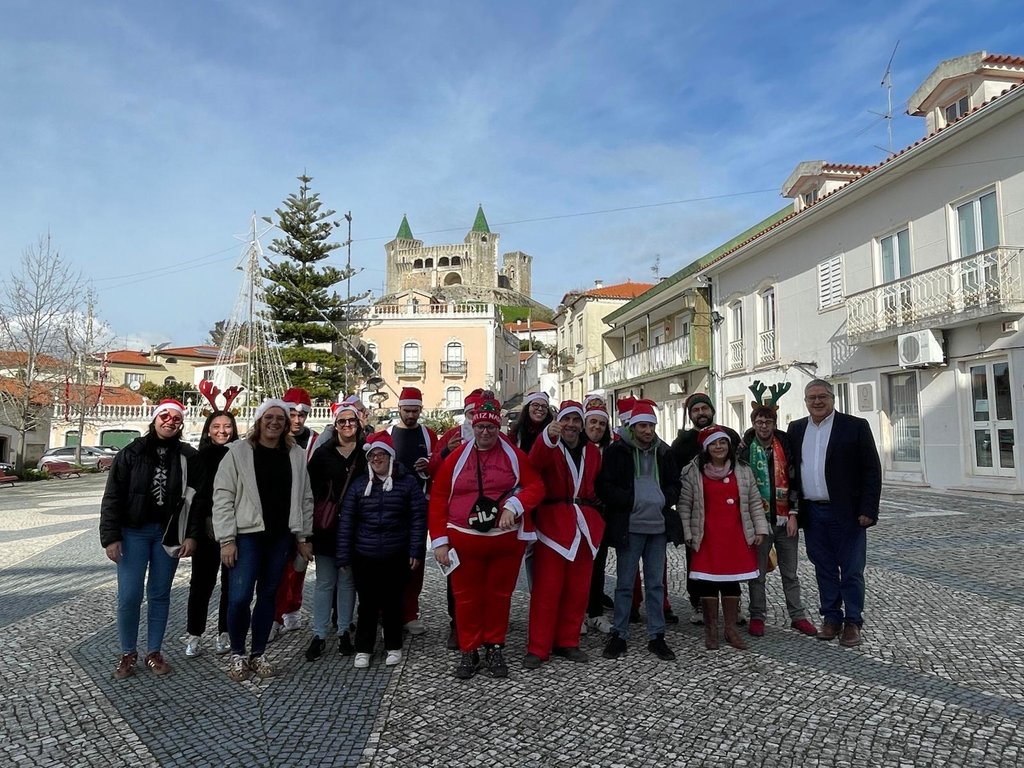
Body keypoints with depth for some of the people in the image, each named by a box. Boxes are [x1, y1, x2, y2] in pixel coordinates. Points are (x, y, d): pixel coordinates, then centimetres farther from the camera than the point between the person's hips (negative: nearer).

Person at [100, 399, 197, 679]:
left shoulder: (187, 456, -1)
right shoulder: (132, 453, -2)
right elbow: (112, 497, -2)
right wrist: (110, 537, -8)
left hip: (169, 534, 1)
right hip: (134, 532, 0)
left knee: (160, 595, 9)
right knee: (129, 596, -1)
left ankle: (154, 652, 22)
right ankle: (128, 653, 18)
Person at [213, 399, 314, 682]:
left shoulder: (297, 455, 6)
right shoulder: (239, 451, -3)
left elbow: (305, 498, 10)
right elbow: (223, 496, -5)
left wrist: (303, 536, 8)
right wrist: (227, 539, -10)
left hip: (280, 537, 3)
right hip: (247, 534, -3)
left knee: (268, 595, 11)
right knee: (239, 597, -8)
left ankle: (258, 653, 26)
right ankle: (237, 654, 16)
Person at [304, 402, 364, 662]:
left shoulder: (366, 454, 0)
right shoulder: (323, 453, 1)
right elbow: (309, 487, -1)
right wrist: (314, 520, -5)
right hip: (326, 526, 0)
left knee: (347, 581, 10)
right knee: (324, 582, 6)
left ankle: (344, 632, 22)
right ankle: (319, 635, 16)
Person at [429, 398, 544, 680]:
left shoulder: (514, 455, 0)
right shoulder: (456, 458, 0)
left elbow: (536, 486, -4)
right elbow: (438, 500, 1)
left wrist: (514, 506, -21)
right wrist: (439, 540, -5)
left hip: (507, 539, 0)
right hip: (464, 540, 0)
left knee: (499, 594, 12)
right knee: (467, 597, 7)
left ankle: (495, 649, 29)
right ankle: (468, 652, 24)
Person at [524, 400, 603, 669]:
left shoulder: (593, 451, 13)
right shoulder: (549, 447, -1)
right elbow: (536, 462, -26)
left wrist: (594, 510, 9)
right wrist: (549, 436, -44)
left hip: (584, 526, 5)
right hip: (553, 523, -4)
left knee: (578, 589, 9)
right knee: (547, 589, -4)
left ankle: (567, 642, 23)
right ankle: (538, 647, 6)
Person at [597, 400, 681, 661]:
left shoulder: (663, 451, 9)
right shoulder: (617, 450, -4)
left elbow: (675, 483, 15)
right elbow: (605, 487, -8)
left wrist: (664, 498, -4)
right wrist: (632, 500, -16)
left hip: (658, 525, 4)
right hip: (629, 526, -4)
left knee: (656, 583, 11)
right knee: (625, 583, 5)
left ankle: (656, 636, 21)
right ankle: (619, 635, 16)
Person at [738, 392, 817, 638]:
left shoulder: (786, 445, 1)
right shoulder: (745, 448, -2)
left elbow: (795, 481, 1)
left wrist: (793, 515, -4)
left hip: (785, 519, 1)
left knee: (790, 573, 12)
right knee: (757, 573, 7)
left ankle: (797, 616, 22)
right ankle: (757, 616, 19)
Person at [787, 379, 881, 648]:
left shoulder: (855, 426, -4)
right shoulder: (796, 429, 8)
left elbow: (872, 470, -6)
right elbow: (791, 468, 12)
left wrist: (868, 510, -11)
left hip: (846, 513, -4)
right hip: (812, 513, 4)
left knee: (851, 571, 4)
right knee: (824, 570, 12)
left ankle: (852, 623, 16)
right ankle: (831, 619, 23)